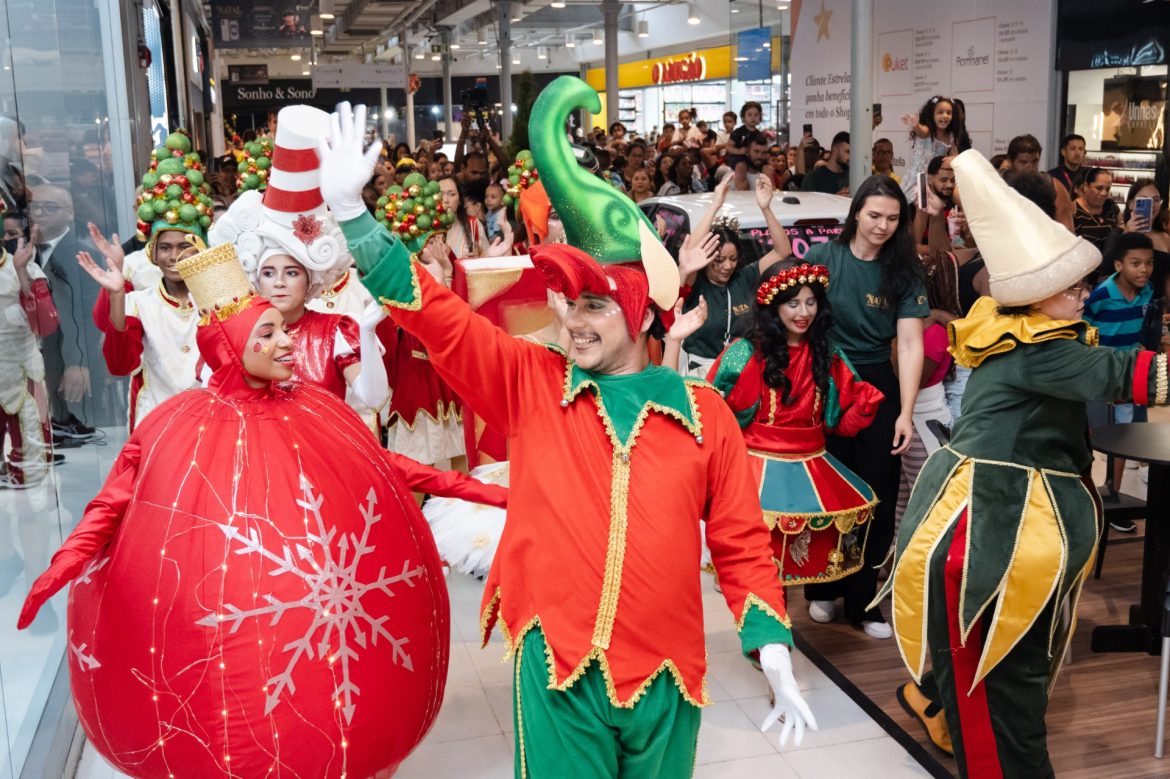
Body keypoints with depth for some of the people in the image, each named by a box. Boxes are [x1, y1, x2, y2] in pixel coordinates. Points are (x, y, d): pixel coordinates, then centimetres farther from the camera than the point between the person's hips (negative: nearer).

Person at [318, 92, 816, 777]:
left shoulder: (704, 412, 0)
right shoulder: (531, 383, -1)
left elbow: (742, 543, 4)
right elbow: (435, 314, -5)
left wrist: (775, 657, 0)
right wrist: (352, 209, -12)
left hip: (665, 674, 1)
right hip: (554, 667, 0)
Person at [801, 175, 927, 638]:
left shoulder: (904, 271, 0)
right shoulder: (823, 258, -4)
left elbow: (909, 343, -6)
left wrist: (906, 412, -13)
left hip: (878, 389, 2)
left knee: (878, 498, 5)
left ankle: (863, 601, 18)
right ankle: (823, 589, 25)